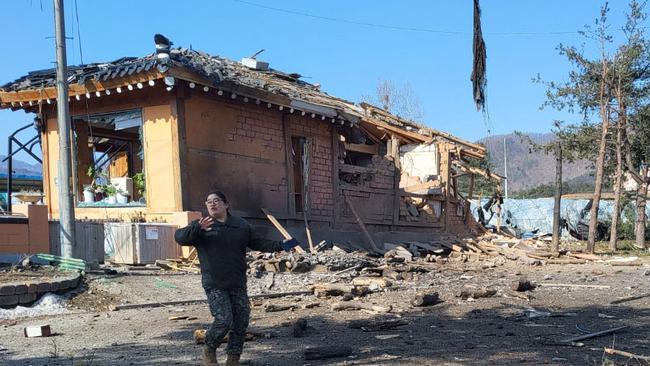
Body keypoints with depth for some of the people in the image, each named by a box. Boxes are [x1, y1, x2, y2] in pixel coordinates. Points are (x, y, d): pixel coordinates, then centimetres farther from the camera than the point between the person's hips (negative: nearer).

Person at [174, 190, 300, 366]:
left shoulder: (241, 226, 11)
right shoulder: (200, 227, 1)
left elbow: (259, 243, 17)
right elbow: (180, 237, -13)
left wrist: (279, 245, 3)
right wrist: (198, 228, -31)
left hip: (238, 285, 4)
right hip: (214, 285, -4)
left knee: (241, 323, 5)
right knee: (223, 320, -14)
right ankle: (209, 351, 13)